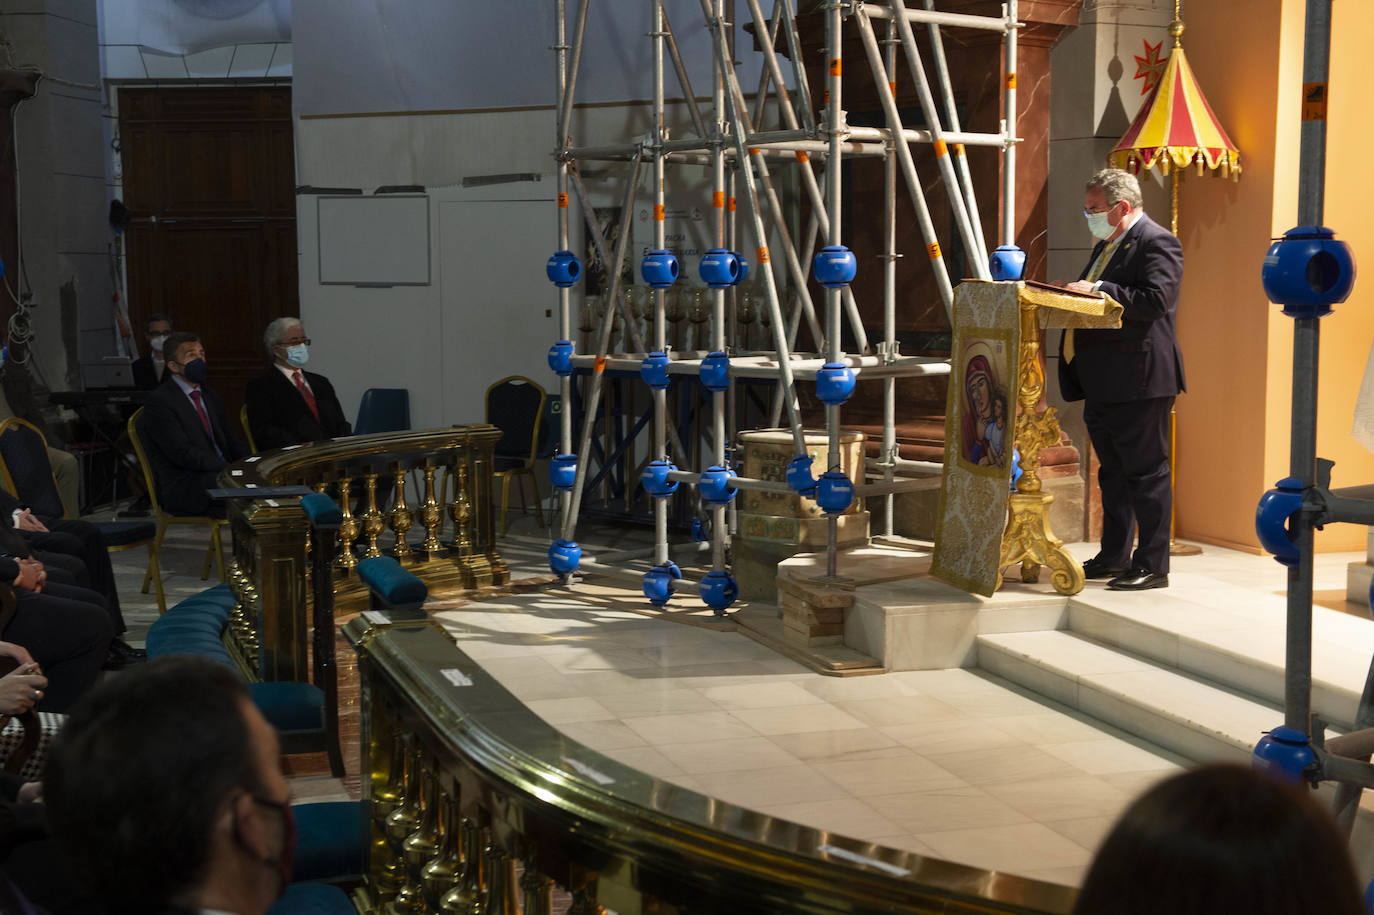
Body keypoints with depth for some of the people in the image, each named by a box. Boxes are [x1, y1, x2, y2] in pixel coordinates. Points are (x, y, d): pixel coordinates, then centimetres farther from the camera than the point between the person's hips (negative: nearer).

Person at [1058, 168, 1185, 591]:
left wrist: (1095, 289, -22)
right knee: (1112, 472, 17)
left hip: (1139, 381, -10)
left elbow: (1154, 301, -24)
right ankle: (1114, 557, 28)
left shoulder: (1158, 243, -11)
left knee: (1146, 473, -3)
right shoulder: (1106, 245, 19)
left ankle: (1152, 566, 3)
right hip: (1103, 384, 10)